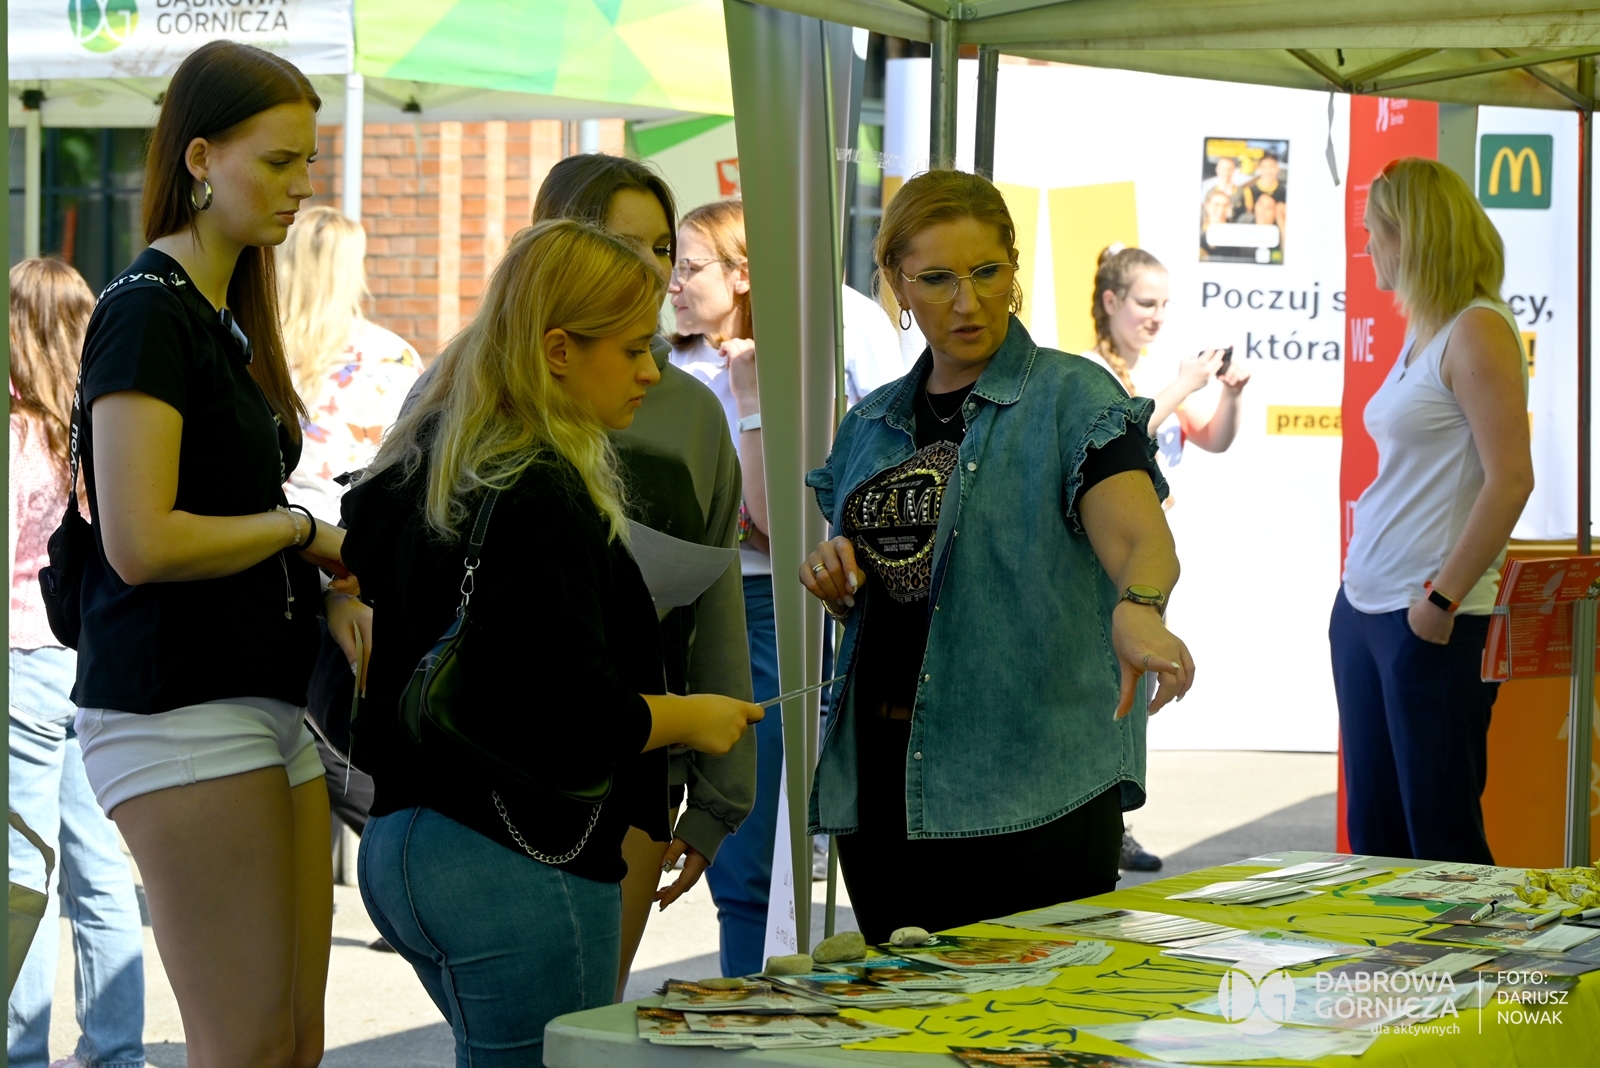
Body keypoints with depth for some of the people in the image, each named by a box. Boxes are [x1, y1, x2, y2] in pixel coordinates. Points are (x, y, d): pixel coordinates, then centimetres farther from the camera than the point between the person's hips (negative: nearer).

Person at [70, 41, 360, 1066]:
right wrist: (300, 530, -8)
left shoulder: (229, 319, 16)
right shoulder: (145, 310, -11)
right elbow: (142, 543, -21)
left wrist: (328, 593, 5)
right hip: (181, 712, -9)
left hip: (267, 703, 9)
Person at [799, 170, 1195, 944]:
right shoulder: (870, 427, 13)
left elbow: (1143, 539, -22)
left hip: (1031, 786, -5)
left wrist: (1137, 609, -44)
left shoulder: (1074, 400, -5)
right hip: (879, 778, 5)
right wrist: (835, 585, 1)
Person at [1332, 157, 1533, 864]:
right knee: (1372, 831, 11)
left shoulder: (1478, 332, -11)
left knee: (1441, 834, -4)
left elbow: (1510, 479, -18)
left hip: (1434, 620, -9)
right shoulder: (1419, 334, 16)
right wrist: (1358, 577, 15)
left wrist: (1443, 594, -18)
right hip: (1364, 607, 9)